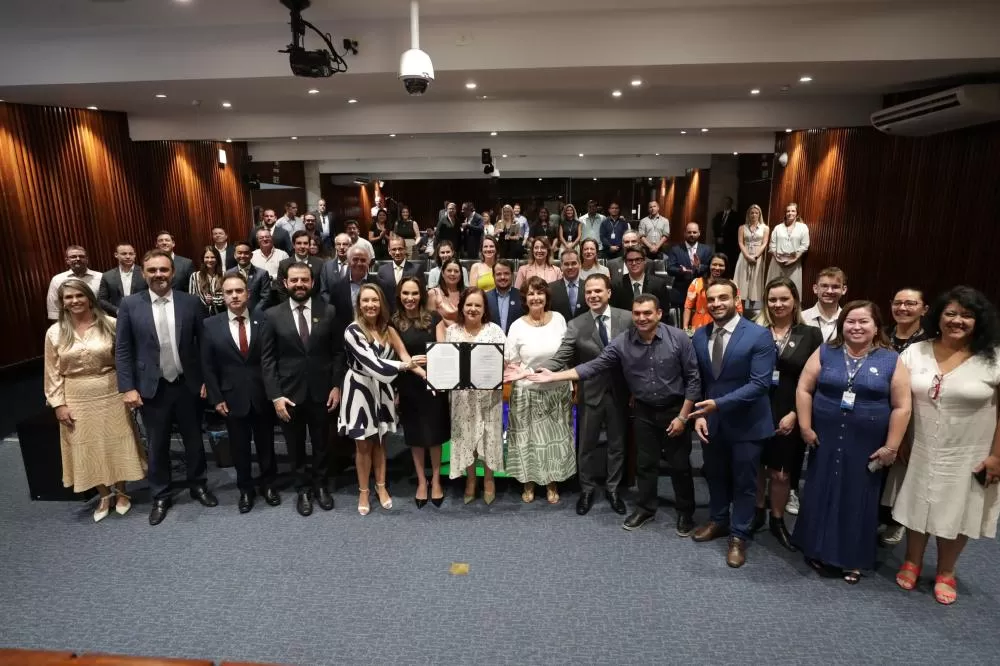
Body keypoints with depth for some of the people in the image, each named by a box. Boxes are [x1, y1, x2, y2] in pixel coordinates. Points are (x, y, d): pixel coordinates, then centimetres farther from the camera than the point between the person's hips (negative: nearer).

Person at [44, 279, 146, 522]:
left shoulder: (109, 324, -6)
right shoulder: (55, 332, -2)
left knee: (115, 445, 10)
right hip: (77, 400, 2)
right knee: (88, 449, 12)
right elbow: (53, 372, 2)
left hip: (111, 395, -1)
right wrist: (58, 403, -3)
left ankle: (121, 492, 30)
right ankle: (104, 495, 30)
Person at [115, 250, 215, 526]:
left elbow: (203, 343, 1)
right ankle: (161, 496, 29)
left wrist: (206, 379, -1)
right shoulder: (130, 305, -3)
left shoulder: (190, 302, -3)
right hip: (151, 388, 0)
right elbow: (122, 350, -2)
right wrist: (128, 387, -8)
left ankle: (198, 485, 35)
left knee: (194, 440, 15)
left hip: (187, 385, 1)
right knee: (157, 446, 12)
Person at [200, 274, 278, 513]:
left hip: (263, 396, 0)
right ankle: (245, 489, 31)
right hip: (232, 398, 1)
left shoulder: (263, 321, -4)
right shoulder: (211, 325, -1)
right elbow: (208, 366, 1)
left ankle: (268, 484, 34)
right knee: (239, 447, 13)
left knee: (266, 444, 14)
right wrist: (216, 398, -4)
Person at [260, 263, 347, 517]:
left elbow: (338, 352, 1)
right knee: (295, 446, 14)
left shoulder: (329, 311, -2)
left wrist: (337, 386, -5)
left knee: (321, 443, 15)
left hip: (321, 391, 0)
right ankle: (303, 489, 33)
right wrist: (275, 395, -10)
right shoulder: (273, 315, -3)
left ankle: (321, 485, 36)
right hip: (289, 393, 0)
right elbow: (267, 359, -4)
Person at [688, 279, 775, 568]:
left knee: (743, 482, 11)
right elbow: (697, 380, 5)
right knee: (715, 475, 21)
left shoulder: (758, 335, -16)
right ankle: (718, 521, 43)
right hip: (711, 421, 5)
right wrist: (699, 414, -7)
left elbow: (759, 383, -21)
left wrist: (719, 403, -27)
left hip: (745, 423, -4)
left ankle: (739, 535, 30)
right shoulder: (699, 336, 0)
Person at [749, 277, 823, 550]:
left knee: (781, 473, 9)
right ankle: (757, 513, 33)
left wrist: (794, 414, -8)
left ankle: (777, 520, 30)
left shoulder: (810, 335, 0)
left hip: (789, 415, 0)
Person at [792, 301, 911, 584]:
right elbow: (804, 389, 0)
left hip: (867, 446, -1)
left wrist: (891, 447, -6)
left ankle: (854, 560, 26)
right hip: (825, 440, 1)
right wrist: (805, 427, -6)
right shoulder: (825, 353, 0)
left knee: (859, 500, 10)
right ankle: (819, 550, 28)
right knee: (821, 493, 11)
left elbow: (901, 406, -4)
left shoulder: (891, 360, -3)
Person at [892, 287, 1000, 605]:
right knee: (918, 506, 15)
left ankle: (945, 573, 33)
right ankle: (912, 563, 35)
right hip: (921, 451, 2)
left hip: (968, 456, -1)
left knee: (956, 513, 12)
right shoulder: (915, 352, -3)